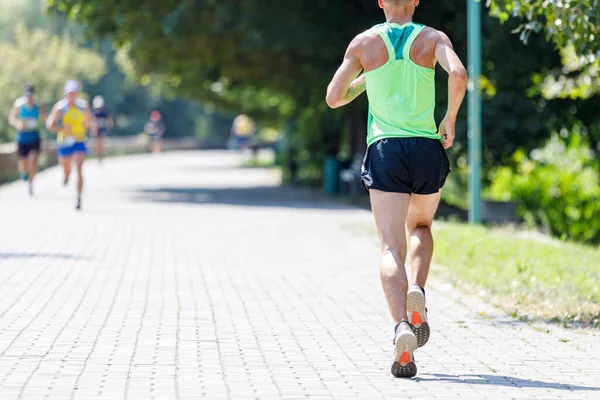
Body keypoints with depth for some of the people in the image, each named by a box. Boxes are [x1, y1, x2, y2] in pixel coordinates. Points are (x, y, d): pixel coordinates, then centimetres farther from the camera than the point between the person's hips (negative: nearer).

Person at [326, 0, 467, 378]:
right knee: (421, 226, 26)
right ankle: (417, 292, -1)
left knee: (392, 248, -5)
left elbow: (334, 97, 11)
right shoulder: (433, 38, 5)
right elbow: (458, 75, -14)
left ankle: (402, 325, -27)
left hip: (385, 149, -1)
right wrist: (450, 119, 1)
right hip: (428, 148, 1)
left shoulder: (365, 42, 7)